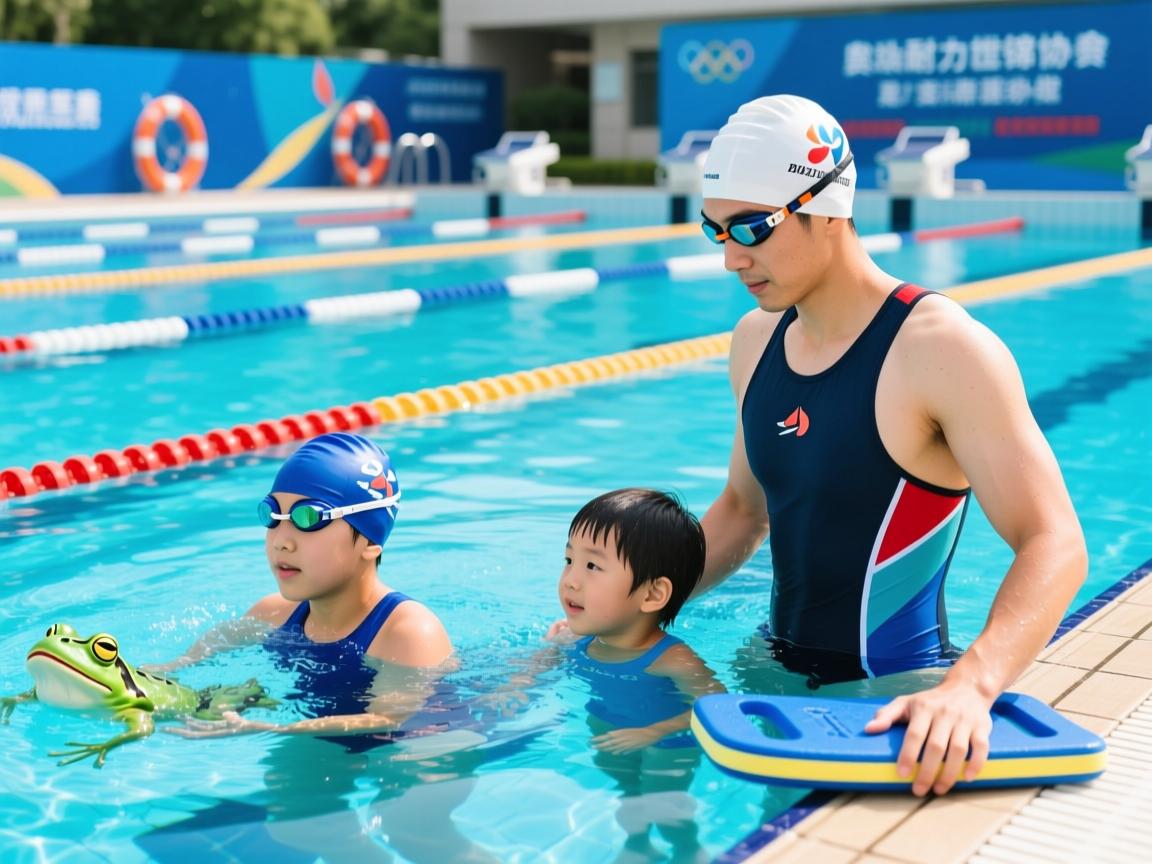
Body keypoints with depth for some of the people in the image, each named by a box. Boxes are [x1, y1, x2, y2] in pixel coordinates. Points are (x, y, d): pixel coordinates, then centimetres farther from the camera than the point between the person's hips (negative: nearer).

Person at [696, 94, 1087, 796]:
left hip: (892, 690, -6)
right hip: (780, 670, 7)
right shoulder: (756, 341, 6)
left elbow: (1054, 545, -24)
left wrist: (970, 685, -40)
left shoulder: (941, 348, -18)